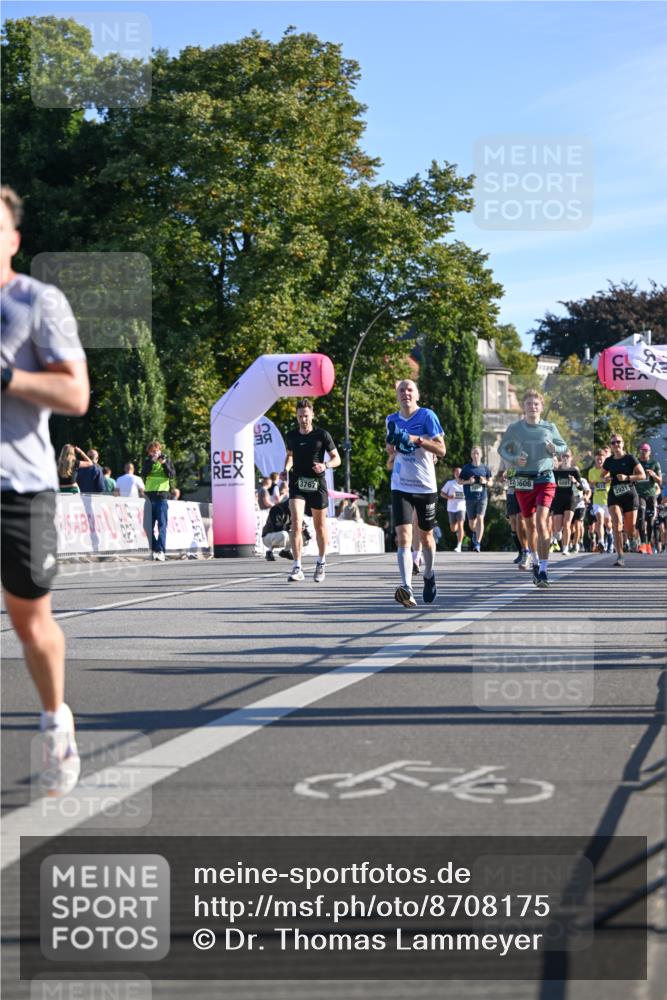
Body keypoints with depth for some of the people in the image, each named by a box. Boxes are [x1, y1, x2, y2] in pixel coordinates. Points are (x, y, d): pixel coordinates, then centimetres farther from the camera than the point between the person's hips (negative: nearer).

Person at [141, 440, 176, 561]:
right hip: (149, 496, 2)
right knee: (149, 525, 3)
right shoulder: (147, 461, 12)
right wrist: (151, 461, -12)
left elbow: (172, 476, -2)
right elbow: (143, 474, -5)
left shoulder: (166, 460, 9)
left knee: (162, 524, -9)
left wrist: (164, 464, -12)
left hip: (162, 496, -2)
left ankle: (161, 551, -14)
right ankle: (152, 549, 9)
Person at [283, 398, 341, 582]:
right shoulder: (291, 436, 6)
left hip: (317, 484, -1)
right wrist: (286, 469, 5)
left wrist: (325, 465, -20)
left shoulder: (322, 435, -3)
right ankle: (297, 568, -18)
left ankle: (321, 562, 32)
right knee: (296, 524, -15)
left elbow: (337, 459, 1)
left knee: (320, 525, 10)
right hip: (297, 484, 1)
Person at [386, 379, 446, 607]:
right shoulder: (392, 420, 7)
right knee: (403, 536, -15)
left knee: (426, 536, 14)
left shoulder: (427, 416, -6)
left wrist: (415, 439, -23)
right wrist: (391, 457, 2)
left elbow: (441, 450, -12)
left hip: (426, 486, -2)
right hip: (400, 487, 2)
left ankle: (429, 574, 41)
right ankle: (406, 588, -24)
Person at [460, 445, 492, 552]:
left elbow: (491, 482, 10)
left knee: (480, 519, -14)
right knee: (471, 522, 9)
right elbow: (460, 481, 7)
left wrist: (485, 482, -11)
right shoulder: (466, 468, 2)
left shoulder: (485, 468, 4)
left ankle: (477, 543, -15)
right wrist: (468, 481, -12)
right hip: (470, 498, 1)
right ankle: (475, 532, 44)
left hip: (482, 497, -1)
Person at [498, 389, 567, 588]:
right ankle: (535, 562, 32)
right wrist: (514, 459, -9)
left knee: (541, 521, -17)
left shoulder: (550, 428, 3)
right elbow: (502, 449, 10)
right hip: (523, 480, 2)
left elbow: (563, 446, 16)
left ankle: (543, 570, -20)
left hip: (545, 479, -2)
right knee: (530, 525, 11)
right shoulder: (515, 428, 1)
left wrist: (555, 449, -8)